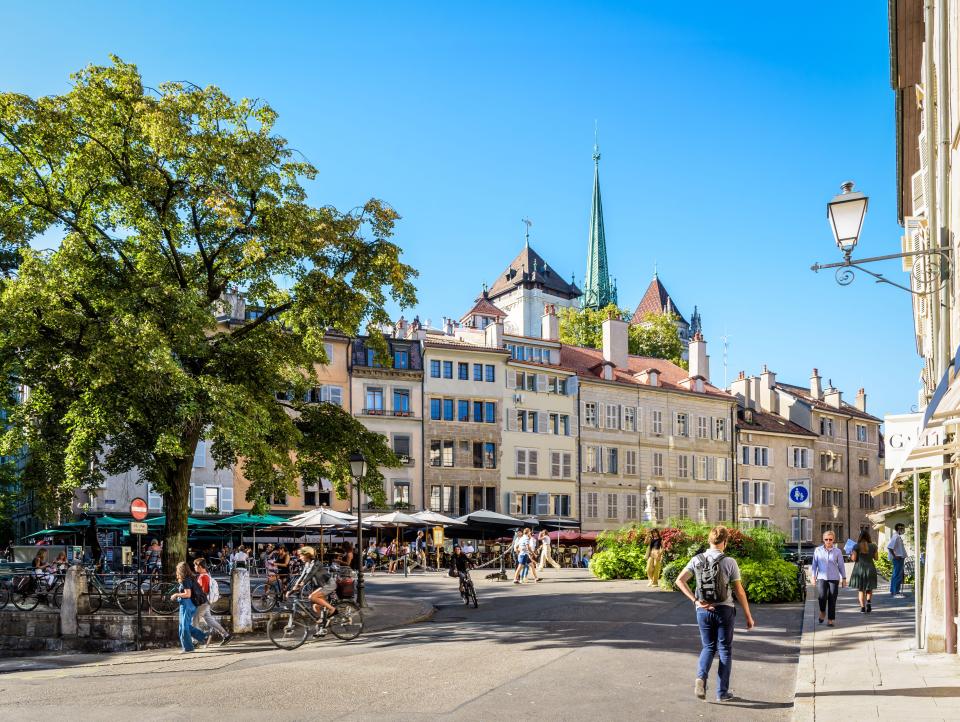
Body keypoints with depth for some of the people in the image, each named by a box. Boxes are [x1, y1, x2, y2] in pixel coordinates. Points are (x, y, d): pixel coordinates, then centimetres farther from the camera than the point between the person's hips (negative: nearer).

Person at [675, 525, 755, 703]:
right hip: (724, 610, -2)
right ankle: (722, 692, 13)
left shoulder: (697, 560, 0)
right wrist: (748, 616, 3)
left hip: (703, 610, 3)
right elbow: (739, 591, -6)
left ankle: (701, 677, -9)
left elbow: (679, 581, -7)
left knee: (708, 647, 17)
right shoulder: (729, 562, -9)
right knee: (725, 650, 11)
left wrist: (695, 600, -6)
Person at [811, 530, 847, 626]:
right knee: (822, 597, -17)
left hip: (834, 578, 0)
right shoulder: (818, 550, 3)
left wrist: (844, 578, 6)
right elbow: (814, 564, 8)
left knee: (832, 600, 0)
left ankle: (830, 620, 10)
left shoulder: (837, 552, 1)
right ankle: (822, 611, 13)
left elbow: (841, 565, 7)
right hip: (821, 578, 0)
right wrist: (813, 577, 5)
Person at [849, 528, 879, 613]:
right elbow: (876, 558, 5)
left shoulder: (857, 546, -9)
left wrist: (851, 554, 9)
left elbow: (854, 559, -10)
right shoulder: (873, 546, -3)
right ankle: (869, 601, -7)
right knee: (869, 588, 18)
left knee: (860, 589, 10)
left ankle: (863, 607, 4)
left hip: (859, 569, -1)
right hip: (870, 569, 1)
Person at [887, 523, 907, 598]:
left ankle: (893, 591, 23)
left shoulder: (898, 537, 15)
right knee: (898, 575, -8)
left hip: (900, 558, 11)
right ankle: (896, 592, -7)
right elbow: (889, 547, -26)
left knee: (895, 575, 16)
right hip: (898, 558, -11)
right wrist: (894, 556, -23)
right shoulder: (896, 537, -17)